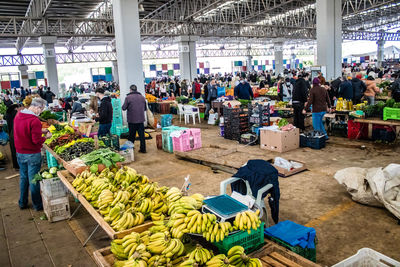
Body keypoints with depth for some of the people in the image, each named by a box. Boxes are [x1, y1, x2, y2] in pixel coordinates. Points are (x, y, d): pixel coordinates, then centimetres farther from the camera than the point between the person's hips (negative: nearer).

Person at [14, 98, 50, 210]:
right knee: (33, 180, 4)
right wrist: (46, 137, -5)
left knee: (23, 178, 19)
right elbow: (37, 141, -23)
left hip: (20, 153, 7)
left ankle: (22, 203, 31)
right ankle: (37, 205, 17)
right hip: (32, 155, -7)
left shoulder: (18, 116, 3)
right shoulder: (35, 121, -22)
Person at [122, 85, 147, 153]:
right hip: (141, 119, 3)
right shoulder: (142, 97, 3)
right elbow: (145, 108, 10)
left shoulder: (128, 97, -10)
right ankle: (143, 149, 10)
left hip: (132, 120, -2)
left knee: (131, 135, 10)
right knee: (141, 135, 8)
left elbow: (123, 108, -8)